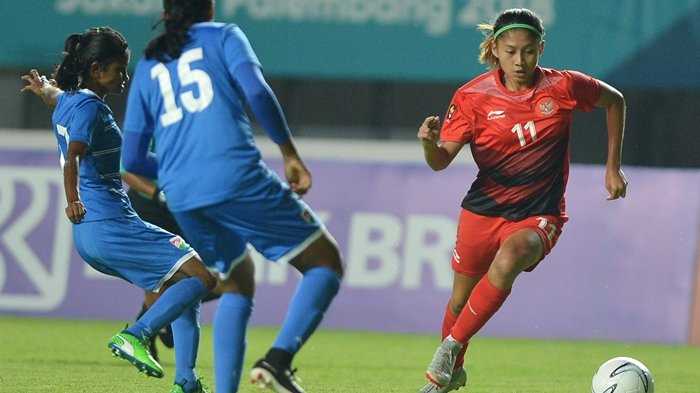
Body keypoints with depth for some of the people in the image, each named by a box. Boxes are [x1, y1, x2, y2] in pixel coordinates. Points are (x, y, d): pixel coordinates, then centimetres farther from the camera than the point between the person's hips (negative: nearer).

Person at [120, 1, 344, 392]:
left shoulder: (147, 67, 21)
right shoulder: (223, 36, 10)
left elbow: (133, 160, 20)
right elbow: (257, 92, -9)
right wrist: (291, 153, 0)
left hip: (182, 198, 5)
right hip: (238, 178, -5)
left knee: (237, 285, 23)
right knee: (326, 262, 5)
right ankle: (278, 359, -16)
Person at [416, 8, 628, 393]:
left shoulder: (562, 87, -9)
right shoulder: (473, 96, -9)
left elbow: (614, 100, 10)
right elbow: (441, 162, -11)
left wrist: (613, 167, 9)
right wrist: (430, 143, -34)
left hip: (539, 216, -2)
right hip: (483, 211, 2)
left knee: (508, 259, -34)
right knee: (461, 300, 11)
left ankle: (451, 347, -23)